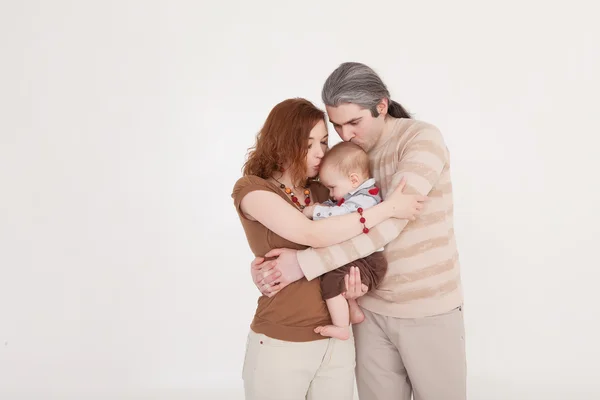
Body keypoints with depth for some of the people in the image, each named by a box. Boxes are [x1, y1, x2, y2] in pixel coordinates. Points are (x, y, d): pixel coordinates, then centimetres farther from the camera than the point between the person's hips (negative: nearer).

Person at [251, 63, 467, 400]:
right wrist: (351, 269, -20)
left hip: (429, 309, -4)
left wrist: (305, 263, -28)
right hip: (372, 309, 4)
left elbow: (390, 221, -26)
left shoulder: (423, 139, -15)